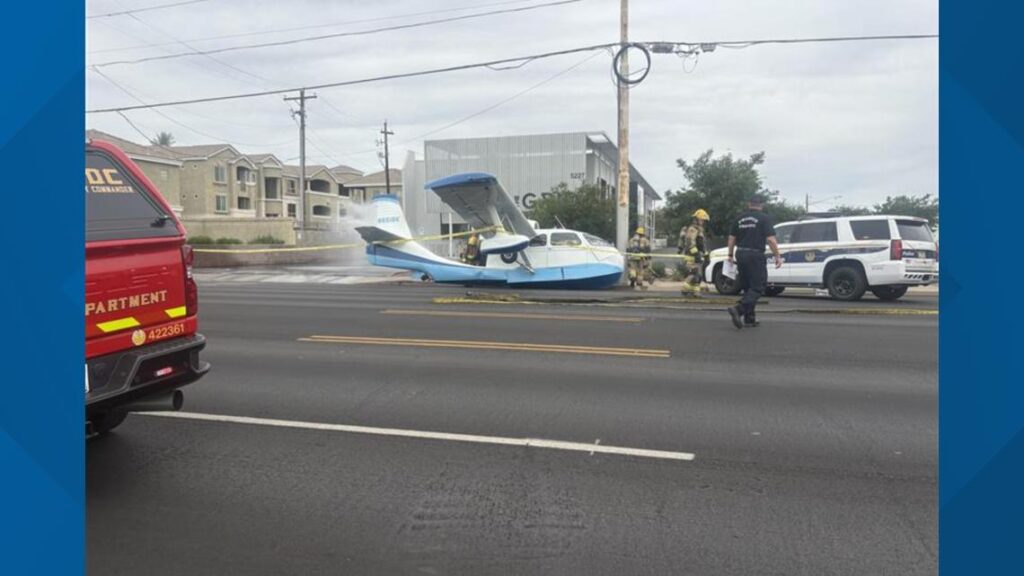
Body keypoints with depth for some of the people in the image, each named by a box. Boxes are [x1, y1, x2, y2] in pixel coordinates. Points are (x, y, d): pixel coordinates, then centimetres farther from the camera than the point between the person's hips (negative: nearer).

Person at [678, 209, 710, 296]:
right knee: (693, 274, -16)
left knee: (698, 275, 8)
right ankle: (685, 290, -10)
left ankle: (695, 292, 10)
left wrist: (706, 255, 26)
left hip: (697, 257, 10)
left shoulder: (700, 229, 21)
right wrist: (696, 254, -29)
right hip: (691, 257, -10)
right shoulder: (692, 229, -12)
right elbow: (690, 243, -23)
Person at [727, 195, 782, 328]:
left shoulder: (740, 219, 10)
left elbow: (731, 238, 12)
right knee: (758, 287, -3)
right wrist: (777, 256, -7)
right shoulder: (764, 218, -5)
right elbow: (770, 239, -13)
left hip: (740, 254, 6)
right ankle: (738, 309, -24)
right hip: (755, 255, -6)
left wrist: (730, 255, 20)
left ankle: (749, 319, 14)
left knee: (747, 287, 14)